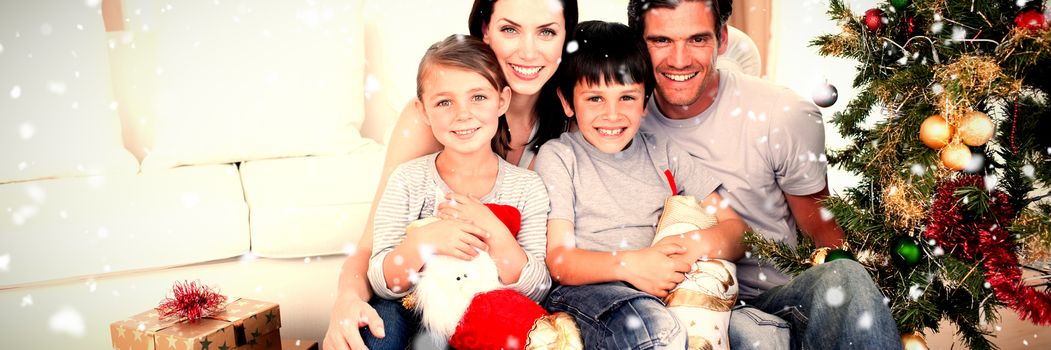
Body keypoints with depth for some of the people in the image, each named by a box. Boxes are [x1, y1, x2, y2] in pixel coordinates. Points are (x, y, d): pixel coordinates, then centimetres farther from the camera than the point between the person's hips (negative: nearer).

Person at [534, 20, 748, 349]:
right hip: (584, 291, -4)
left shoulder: (665, 155, 14)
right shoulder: (557, 156, 4)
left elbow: (736, 230, 9)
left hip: (663, 291, 4)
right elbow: (559, 260, -5)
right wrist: (628, 264, -24)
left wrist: (699, 243, -15)